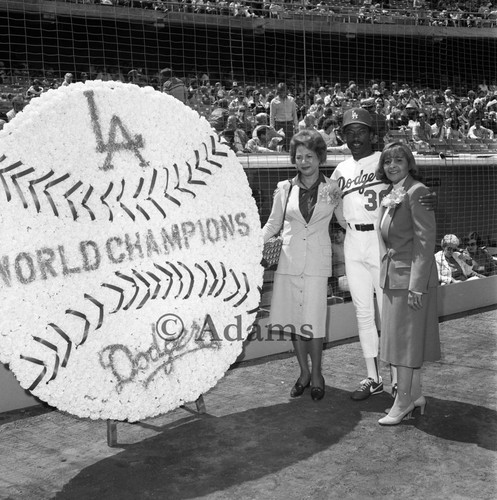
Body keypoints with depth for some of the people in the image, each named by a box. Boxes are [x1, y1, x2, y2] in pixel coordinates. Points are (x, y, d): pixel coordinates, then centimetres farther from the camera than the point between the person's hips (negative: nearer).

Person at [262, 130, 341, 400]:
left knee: (313, 320, -5)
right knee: (294, 319, 7)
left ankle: (316, 374, 15)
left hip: (317, 261, -2)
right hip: (289, 259, 2)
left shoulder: (333, 187, 3)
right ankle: (304, 373, 23)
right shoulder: (285, 188, 6)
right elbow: (272, 224, 13)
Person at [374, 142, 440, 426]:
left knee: (405, 338, -2)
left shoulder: (417, 192, -14)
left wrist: (416, 284, -22)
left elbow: (425, 240, -19)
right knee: (406, 338, 14)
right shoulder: (390, 196, 13)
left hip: (412, 277, -9)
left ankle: (403, 402, 8)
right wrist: (386, 274, 13)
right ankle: (416, 395, 25)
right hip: (393, 277, 9)